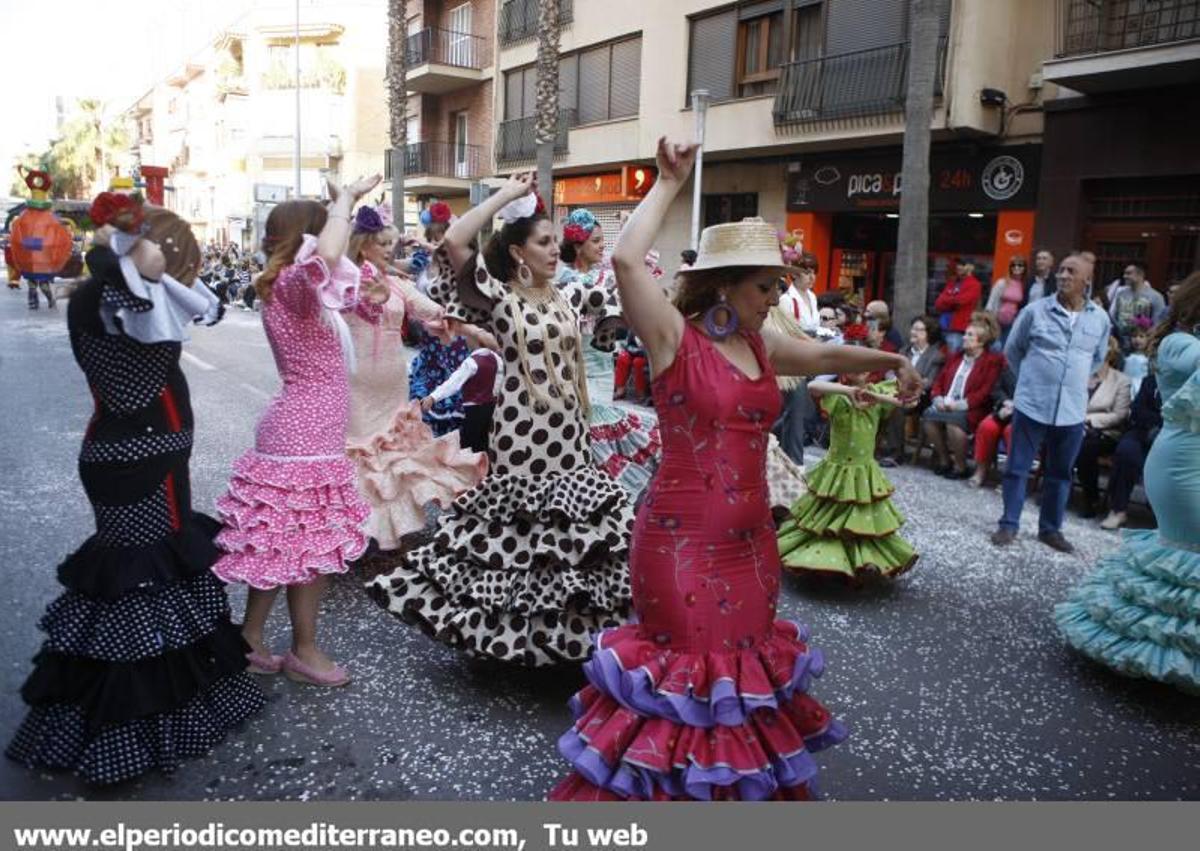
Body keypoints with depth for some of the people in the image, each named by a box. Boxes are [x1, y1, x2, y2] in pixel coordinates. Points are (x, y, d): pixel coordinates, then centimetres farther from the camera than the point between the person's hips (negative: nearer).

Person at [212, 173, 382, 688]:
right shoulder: (294, 286, -17)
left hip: (297, 435, 10)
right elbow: (325, 257, -40)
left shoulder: (293, 290, 12)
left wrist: (345, 204, 21)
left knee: (276, 547, 16)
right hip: (304, 443, -10)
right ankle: (304, 652, 17)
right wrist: (346, 197, -23)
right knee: (312, 551, 2)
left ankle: (250, 641, 27)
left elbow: (332, 260, 31)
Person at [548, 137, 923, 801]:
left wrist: (890, 361, 31)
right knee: (690, 670, 3)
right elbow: (625, 260, -26)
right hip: (682, 538, -7)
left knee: (749, 662, 18)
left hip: (750, 536, 7)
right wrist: (669, 185, -16)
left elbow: (824, 356, 25)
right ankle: (677, 783, 25)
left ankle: (750, 781, 39)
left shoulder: (760, 345, 8)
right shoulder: (673, 337, -12)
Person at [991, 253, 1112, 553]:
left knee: (1060, 473, 12)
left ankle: (1050, 528, 25)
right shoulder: (1035, 311, -5)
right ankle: (1009, 524, 15)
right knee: (1017, 468, 3)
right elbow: (1012, 350, 8)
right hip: (1031, 405, -2)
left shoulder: (1100, 319, 3)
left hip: (1072, 411, 3)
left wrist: (1074, 380, 16)